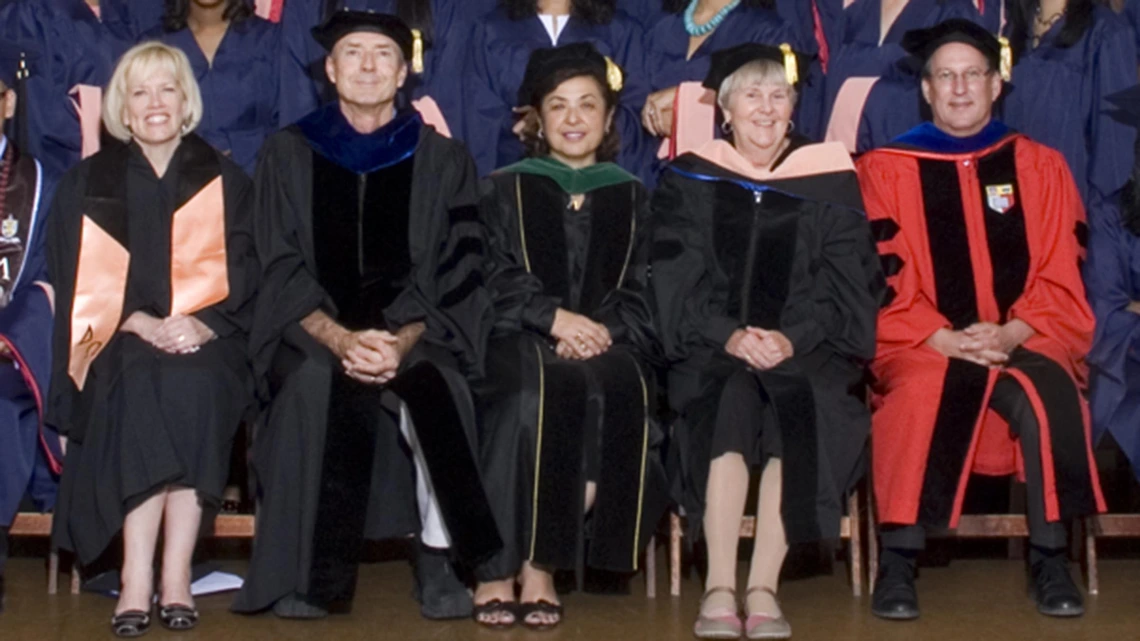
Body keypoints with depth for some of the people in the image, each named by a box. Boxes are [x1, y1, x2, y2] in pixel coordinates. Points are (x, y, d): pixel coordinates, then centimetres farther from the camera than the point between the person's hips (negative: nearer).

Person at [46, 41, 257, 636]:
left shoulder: (223, 181, 15)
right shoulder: (88, 184, 14)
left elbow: (243, 275, 4)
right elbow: (83, 280, 3)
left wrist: (201, 324, -16)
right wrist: (142, 324, -15)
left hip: (204, 342, 0)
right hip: (120, 342, 0)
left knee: (194, 385, -34)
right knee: (143, 384, -34)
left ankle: (175, 575, -32)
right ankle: (140, 579, -36)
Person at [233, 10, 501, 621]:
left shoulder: (443, 161, 9)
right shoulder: (288, 153, 9)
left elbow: (454, 277, 1)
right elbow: (282, 271, 1)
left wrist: (402, 340, -19)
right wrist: (339, 338, -18)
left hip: (416, 334, 0)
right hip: (313, 331, 0)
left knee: (436, 384, -34)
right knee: (317, 381, -34)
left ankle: (438, 559, -24)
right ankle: (305, 569, -27)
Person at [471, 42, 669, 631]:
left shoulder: (632, 198, 20)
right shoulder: (504, 190, 16)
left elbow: (641, 293, 11)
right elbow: (492, 279, 3)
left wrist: (601, 328, -11)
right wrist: (553, 318, -15)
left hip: (606, 342, 1)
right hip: (519, 340, -1)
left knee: (617, 395, -34)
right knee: (534, 396, -36)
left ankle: (541, 563, -27)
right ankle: (498, 568, -30)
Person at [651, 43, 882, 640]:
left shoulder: (829, 179, 10)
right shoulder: (689, 181, 11)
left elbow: (846, 282, 4)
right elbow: (676, 278, 1)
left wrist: (792, 338, -14)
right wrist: (728, 335, -17)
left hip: (805, 350, 0)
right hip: (711, 350, 0)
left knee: (800, 407, -32)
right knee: (729, 401, -33)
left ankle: (763, 587, -29)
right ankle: (719, 587, -33)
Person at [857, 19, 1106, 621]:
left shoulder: (1040, 167, 12)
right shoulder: (887, 170, 8)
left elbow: (1062, 280, 6)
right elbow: (885, 283, 0)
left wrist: (1011, 333, -12)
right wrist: (944, 339, -14)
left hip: (1024, 342, 1)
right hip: (923, 346, -1)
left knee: (1049, 389, -33)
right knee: (921, 394, -35)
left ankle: (1050, 560, -20)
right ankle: (897, 563, -25)